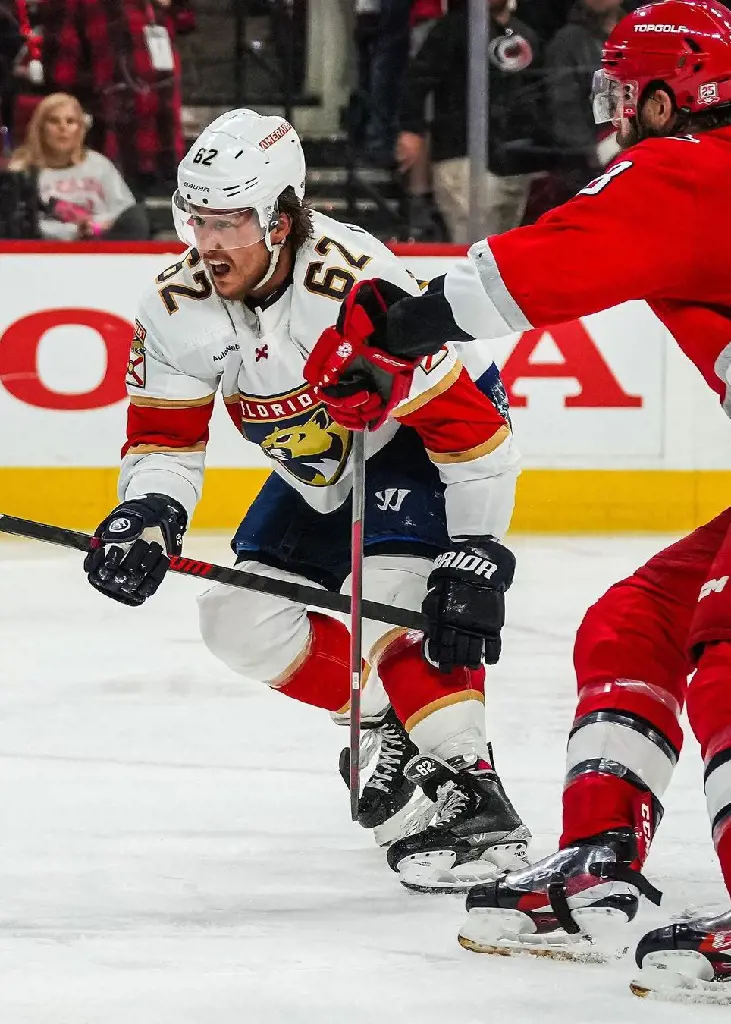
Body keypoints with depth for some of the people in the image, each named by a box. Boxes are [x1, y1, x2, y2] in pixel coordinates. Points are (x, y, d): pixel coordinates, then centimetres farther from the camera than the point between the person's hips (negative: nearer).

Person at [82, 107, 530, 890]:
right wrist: (147, 516, -28)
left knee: (390, 593, -30)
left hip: (424, 443, -7)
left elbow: (470, 424, -31)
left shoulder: (357, 288, -37)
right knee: (243, 620, -1)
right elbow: (164, 436, -7)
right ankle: (391, 723, 17)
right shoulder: (179, 305, -18)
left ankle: (470, 787, -24)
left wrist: (476, 560, -30)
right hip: (321, 465, 7)